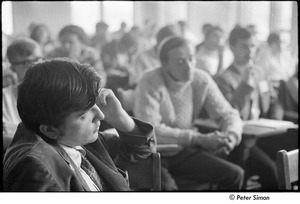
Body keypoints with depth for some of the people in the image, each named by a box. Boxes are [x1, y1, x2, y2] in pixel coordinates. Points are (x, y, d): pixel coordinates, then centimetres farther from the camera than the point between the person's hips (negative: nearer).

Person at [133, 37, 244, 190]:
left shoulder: (201, 80, -3)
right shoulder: (150, 83, -17)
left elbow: (228, 114, 4)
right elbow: (150, 130, -27)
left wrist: (231, 136, -21)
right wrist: (199, 139, -27)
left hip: (183, 153, 5)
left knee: (234, 174, -7)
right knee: (167, 187, -34)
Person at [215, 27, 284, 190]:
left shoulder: (259, 73, 16)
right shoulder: (224, 79, -5)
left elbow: (274, 104, 23)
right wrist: (245, 83, -24)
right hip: (241, 140, -6)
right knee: (271, 169, -28)